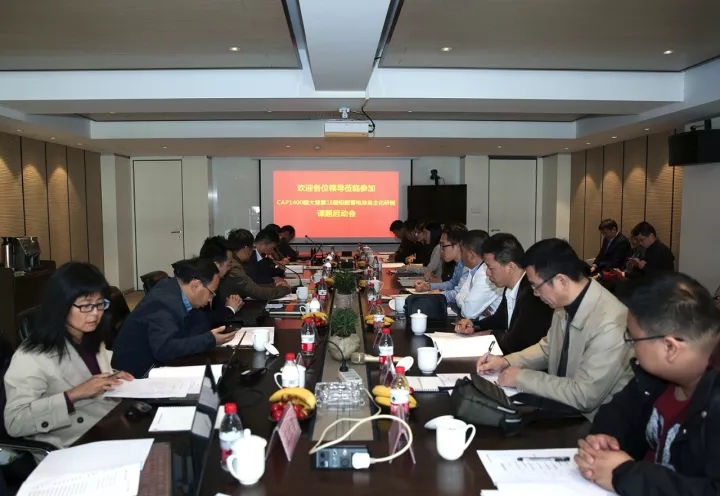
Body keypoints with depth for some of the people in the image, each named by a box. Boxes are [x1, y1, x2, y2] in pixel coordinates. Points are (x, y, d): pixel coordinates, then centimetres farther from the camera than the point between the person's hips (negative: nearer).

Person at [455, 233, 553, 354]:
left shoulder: (532, 292, -26)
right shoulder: (510, 288, 0)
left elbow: (514, 343, -25)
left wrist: (491, 334, -6)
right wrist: (474, 326, -1)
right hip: (510, 354, 7)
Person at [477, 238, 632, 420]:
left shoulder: (609, 325, -29)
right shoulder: (565, 304, -5)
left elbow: (584, 396, -25)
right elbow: (547, 347, 14)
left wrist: (522, 377, -19)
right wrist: (507, 361, 0)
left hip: (590, 419, -7)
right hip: (562, 398, 7)